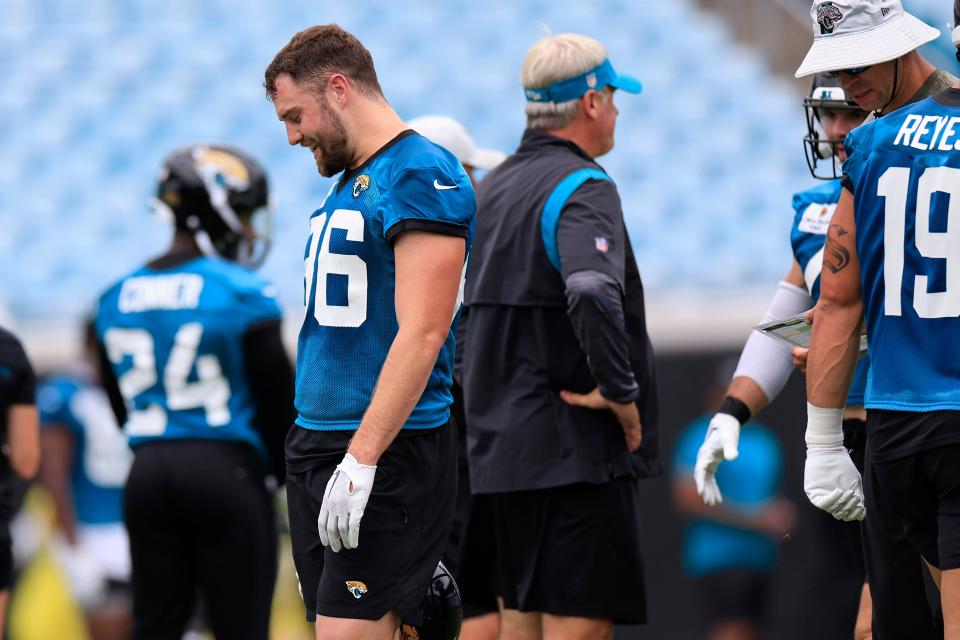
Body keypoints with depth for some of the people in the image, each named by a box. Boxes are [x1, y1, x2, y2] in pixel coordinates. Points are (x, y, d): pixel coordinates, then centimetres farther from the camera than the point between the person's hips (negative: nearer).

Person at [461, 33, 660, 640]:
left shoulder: (495, 187, 15)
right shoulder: (582, 187, -14)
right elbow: (592, 295, -32)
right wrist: (620, 390, -20)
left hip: (503, 446, 9)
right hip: (575, 449, -9)